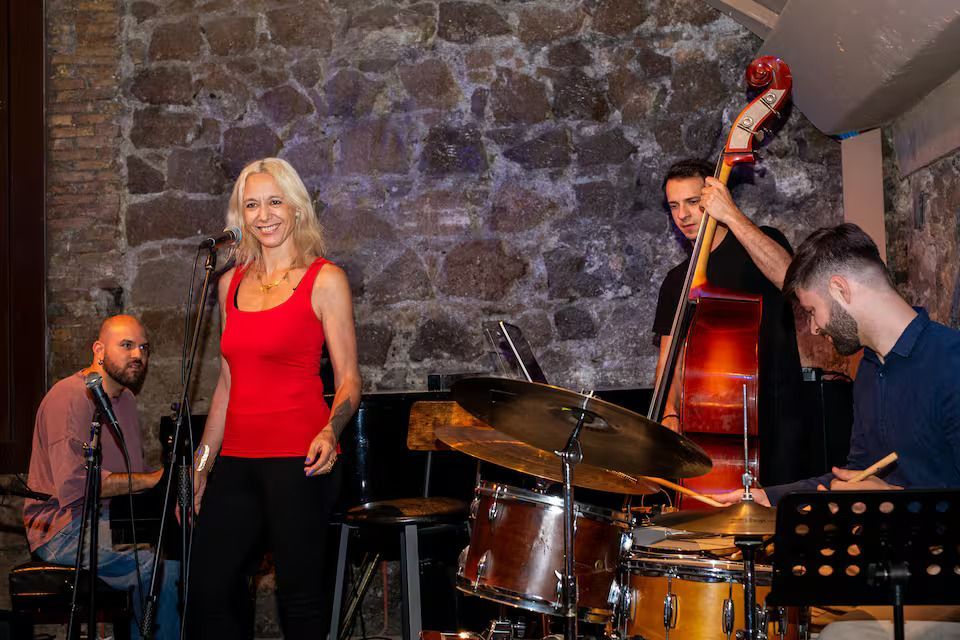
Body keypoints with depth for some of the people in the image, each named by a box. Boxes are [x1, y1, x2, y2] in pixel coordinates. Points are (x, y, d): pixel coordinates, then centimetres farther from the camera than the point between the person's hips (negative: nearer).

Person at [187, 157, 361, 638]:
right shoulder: (232, 283, 13)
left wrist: (330, 432, -23)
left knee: (299, 598, 1)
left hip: (297, 459, -6)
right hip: (237, 461, 6)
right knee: (206, 595, 7)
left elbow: (348, 379, -5)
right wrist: (201, 464, 16)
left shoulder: (324, 280, -4)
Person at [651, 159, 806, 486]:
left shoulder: (763, 242, 1)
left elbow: (789, 277, -23)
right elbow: (668, 355, 12)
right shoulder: (676, 281, 16)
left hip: (772, 415, -4)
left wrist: (732, 216, -25)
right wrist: (669, 412, -6)